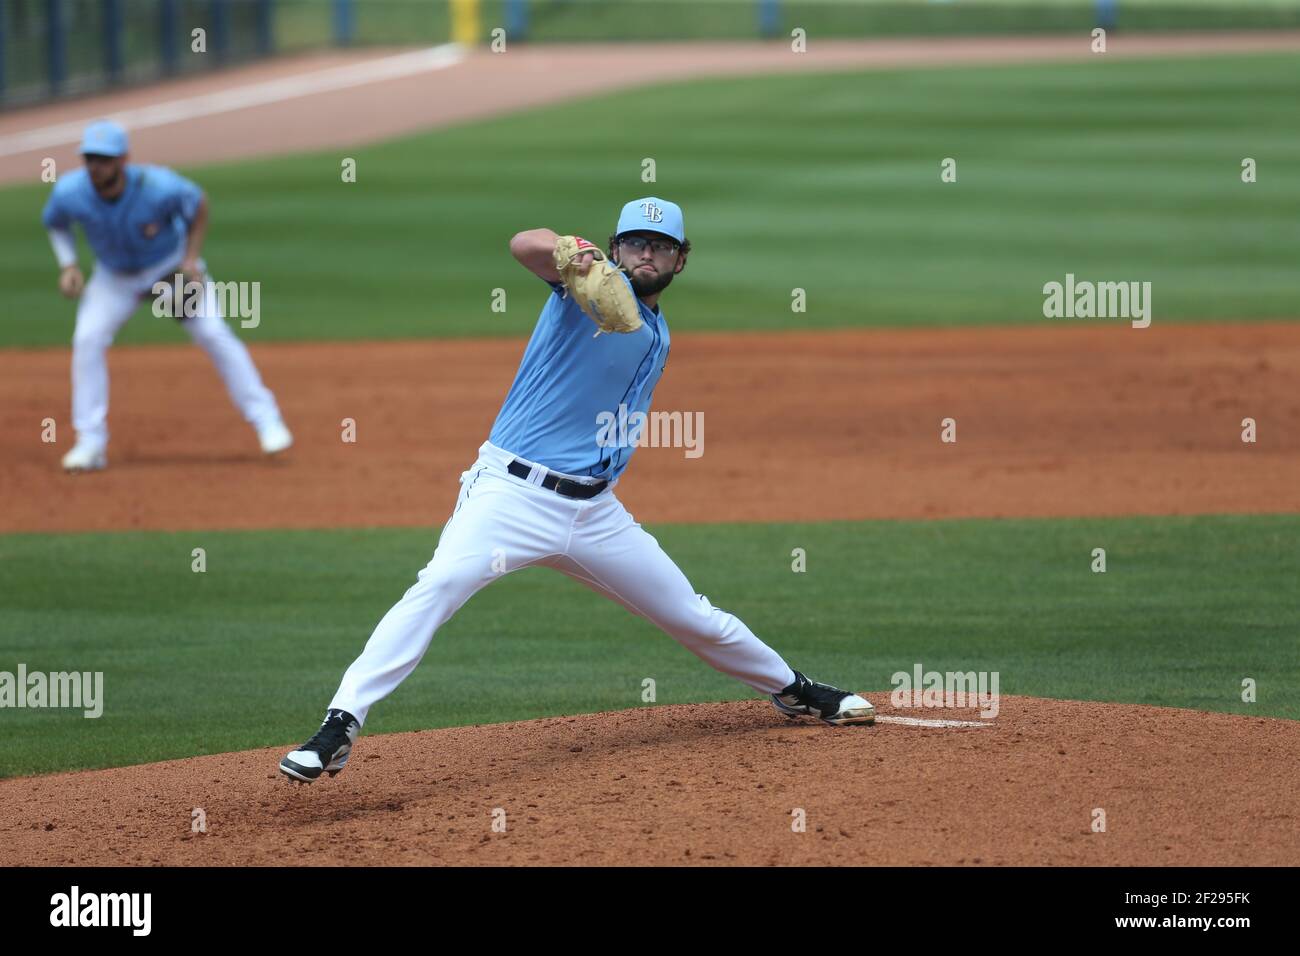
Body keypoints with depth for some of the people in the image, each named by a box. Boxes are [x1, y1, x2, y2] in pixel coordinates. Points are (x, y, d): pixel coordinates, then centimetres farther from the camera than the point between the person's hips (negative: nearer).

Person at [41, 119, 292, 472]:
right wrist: (68, 265, -15)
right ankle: (91, 443, -7)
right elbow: (54, 222, -2)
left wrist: (192, 257, -18)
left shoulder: (159, 187, -35)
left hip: (171, 266, -2)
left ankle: (266, 421, 3)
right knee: (88, 339, -16)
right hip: (114, 277, 2)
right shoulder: (69, 192, -27)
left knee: (214, 334, -10)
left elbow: (198, 203, -12)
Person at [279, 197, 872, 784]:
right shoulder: (596, 283, -2)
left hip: (595, 511, 6)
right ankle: (340, 726, -34)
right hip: (512, 491, -6)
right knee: (439, 585, -30)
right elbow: (525, 245, -25)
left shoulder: (657, 339, 20)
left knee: (695, 618, 14)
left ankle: (792, 690, 40)